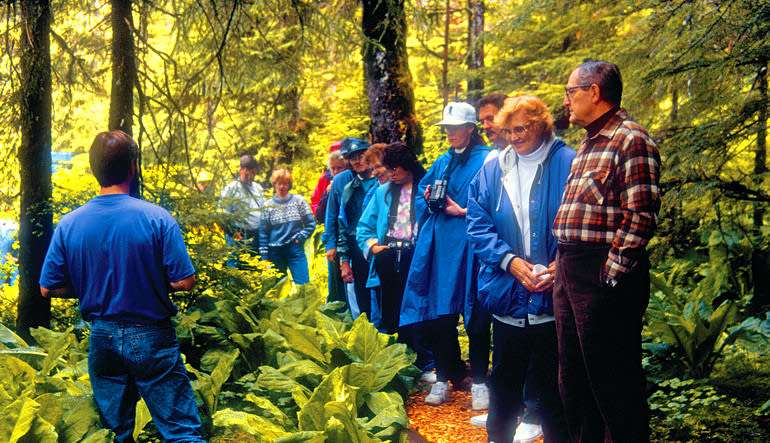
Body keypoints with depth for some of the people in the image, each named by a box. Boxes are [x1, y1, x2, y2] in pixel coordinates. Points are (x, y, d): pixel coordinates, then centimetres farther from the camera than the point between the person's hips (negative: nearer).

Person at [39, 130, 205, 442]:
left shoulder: (68, 224, -5)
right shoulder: (156, 218, -15)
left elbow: (48, 288, 1)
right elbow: (185, 282, -14)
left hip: (102, 339, 4)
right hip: (151, 340, -4)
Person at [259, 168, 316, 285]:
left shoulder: (299, 201, 5)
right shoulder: (268, 205, 5)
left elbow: (311, 224, 6)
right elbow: (263, 233, 6)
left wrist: (299, 237, -7)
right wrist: (264, 257, 2)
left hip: (296, 250, -1)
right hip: (275, 252, 1)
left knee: (303, 285, -9)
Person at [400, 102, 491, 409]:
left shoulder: (486, 160, -4)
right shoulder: (442, 162, 17)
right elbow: (421, 192, 24)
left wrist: (463, 211, -14)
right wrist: (430, 200, 4)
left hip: (469, 244, -6)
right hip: (438, 245, 6)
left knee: (475, 317, 0)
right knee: (438, 316, 7)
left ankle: (479, 383, 10)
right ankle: (443, 380, 18)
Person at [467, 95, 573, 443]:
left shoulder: (568, 164, -4)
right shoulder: (492, 171, 8)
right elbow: (478, 226, 3)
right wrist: (509, 260, -11)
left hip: (553, 295, -3)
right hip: (507, 296, 3)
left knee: (551, 381, 7)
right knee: (504, 376, 16)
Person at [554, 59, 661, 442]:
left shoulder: (631, 141, -11)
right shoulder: (588, 144, 19)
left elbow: (640, 218, -18)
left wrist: (610, 277, -20)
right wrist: (560, 266, 17)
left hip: (605, 277, -10)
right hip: (570, 274, 10)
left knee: (613, 384, -1)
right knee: (573, 381, 18)